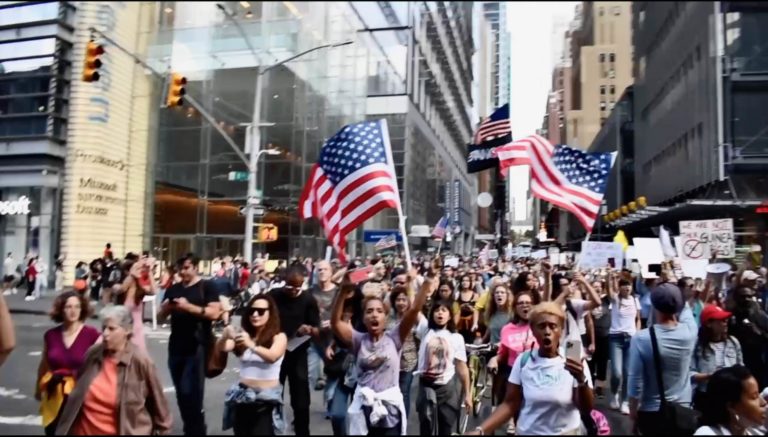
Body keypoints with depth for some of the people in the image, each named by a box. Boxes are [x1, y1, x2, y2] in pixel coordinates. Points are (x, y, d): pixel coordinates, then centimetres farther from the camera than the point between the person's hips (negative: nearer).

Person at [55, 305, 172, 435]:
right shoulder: (92, 355, -3)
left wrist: (164, 430, 0)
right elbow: (77, 398, 13)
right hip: (85, 431, 5)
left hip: (126, 431, -4)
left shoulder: (140, 361, -16)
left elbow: (157, 401, -7)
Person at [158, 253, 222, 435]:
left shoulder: (206, 287, -4)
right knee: (181, 393, 13)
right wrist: (166, 307, -9)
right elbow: (160, 317, 13)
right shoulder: (172, 289, 11)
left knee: (191, 393, -7)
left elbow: (214, 313, -14)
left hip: (197, 348, -6)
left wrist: (189, 306, -22)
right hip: (176, 347, 6)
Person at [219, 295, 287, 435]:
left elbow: (272, 356, -23)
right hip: (242, 395, 3)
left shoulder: (279, 337, -4)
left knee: (262, 432, -13)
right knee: (241, 432, 4)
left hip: (267, 398, -3)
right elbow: (222, 348, -12)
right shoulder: (244, 334, 4)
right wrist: (225, 337, -34)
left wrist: (251, 345, -40)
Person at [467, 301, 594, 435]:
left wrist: (582, 380, -31)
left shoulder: (575, 362, -11)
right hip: (527, 432, 1)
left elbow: (587, 410, -13)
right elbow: (510, 404, -6)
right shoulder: (523, 360, -8)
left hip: (566, 432, -1)